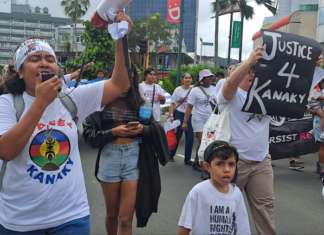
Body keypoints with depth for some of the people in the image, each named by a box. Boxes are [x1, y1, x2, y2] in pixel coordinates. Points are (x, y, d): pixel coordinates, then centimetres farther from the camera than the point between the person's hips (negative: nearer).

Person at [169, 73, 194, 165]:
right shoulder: (178, 90, -1)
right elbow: (172, 104, 1)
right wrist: (171, 116, -7)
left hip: (190, 115, 1)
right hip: (179, 114, -1)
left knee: (190, 138, 0)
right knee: (177, 136, 10)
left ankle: (187, 159, 12)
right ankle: (171, 155, 29)